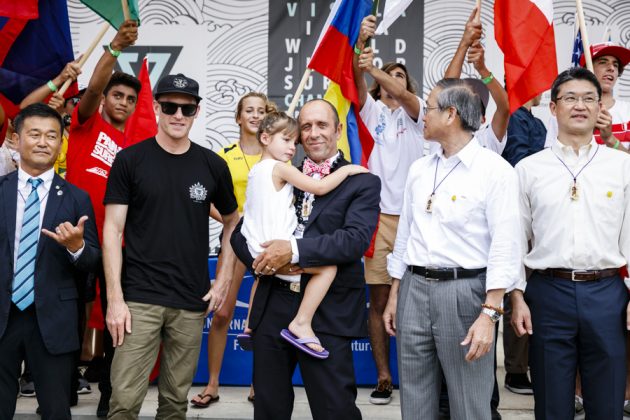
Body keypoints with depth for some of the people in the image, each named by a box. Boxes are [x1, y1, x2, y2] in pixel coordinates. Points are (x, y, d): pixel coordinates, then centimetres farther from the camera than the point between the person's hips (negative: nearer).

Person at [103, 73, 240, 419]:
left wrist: (224, 280, 6)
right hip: (139, 298, -2)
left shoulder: (213, 166, 5)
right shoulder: (130, 160, -2)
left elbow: (232, 222, 17)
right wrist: (115, 298, -10)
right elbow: (112, 229, -3)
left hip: (192, 301, 3)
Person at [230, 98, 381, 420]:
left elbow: (355, 239, -15)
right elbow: (241, 232, 11)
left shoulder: (362, 183, 0)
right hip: (272, 307, 5)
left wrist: (294, 250, -22)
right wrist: (262, 259, -10)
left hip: (328, 312, -4)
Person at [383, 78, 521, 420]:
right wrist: (394, 296, 15)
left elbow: (504, 247, -13)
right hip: (414, 288, 6)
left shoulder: (495, 170, -8)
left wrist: (489, 314, -19)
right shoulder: (419, 169, 11)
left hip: (463, 290, -6)